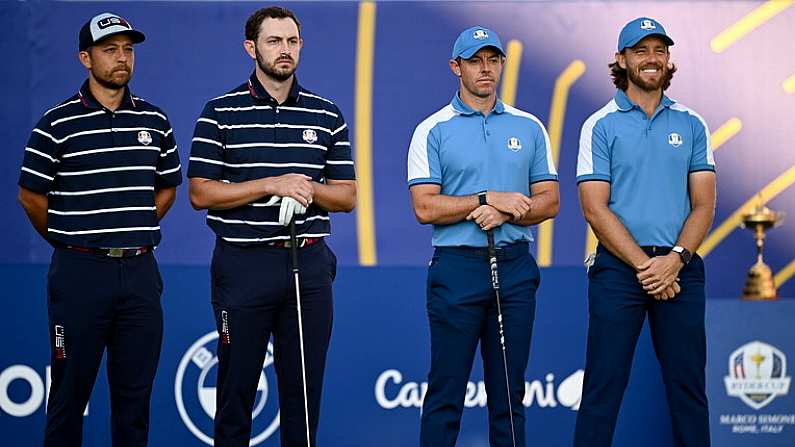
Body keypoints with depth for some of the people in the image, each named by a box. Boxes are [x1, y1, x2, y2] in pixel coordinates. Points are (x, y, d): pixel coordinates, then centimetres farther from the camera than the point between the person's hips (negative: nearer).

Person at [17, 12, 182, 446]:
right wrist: (67, 240, 8)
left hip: (140, 270, 4)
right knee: (70, 390, 2)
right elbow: (31, 195, 0)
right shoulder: (57, 123, -5)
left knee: (135, 393, 7)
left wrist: (134, 233, 12)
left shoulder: (155, 121, 8)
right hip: (80, 272, -3)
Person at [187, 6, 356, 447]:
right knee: (236, 386, 2)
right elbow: (200, 193, -6)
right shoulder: (221, 112, 0)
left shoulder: (327, 115, 9)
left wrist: (310, 189, -11)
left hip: (308, 263, 3)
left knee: (304, 390, 5)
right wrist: (271, 185, -14)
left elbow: (347, 195, 10)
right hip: (244, 263, -3)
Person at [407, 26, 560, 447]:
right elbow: (426, 208, -8)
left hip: (516, 268, 3)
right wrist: (490, 199, -13)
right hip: (457, 269, -3)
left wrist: (504, 215, -11)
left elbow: (548, 203, 6)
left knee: (509, 392, 7)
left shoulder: (529, 128, 10)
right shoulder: (433, 131, 1)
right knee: (446, 392, -2)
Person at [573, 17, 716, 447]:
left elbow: (703, 204, 6)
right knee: (603, 387, -3)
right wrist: (644, 265, -12)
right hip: (618, 267, -2)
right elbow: (595, 208, -4)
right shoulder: (601, 126, 2)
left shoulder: (691, 125, 10)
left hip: (680, 267, 2)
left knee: (687, 385, 5)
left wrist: (675, 259, -11)